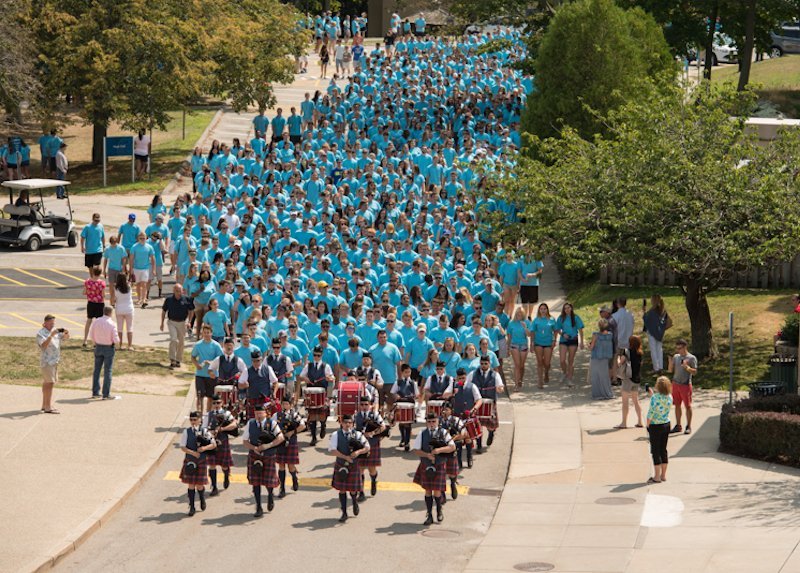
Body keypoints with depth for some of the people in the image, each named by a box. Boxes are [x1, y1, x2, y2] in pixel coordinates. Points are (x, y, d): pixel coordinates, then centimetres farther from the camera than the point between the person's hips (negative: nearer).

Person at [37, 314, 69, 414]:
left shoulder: (55, 331, 10)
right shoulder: (41, 333, -14)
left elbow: (66, 338, 14)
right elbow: (44, 345, -30)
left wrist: (66, 333, -8)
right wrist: (51, 335, -40)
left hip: (54, 361, 9)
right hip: (47, 361, -9)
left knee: (46, 383, 16)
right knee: (50, 383, -13)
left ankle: (45, 405, 24)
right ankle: (48, 407, -15)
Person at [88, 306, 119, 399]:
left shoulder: (96, 321, -5)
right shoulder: (112, 324, -18)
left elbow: (91, 335, 4)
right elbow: (116, 339, -18)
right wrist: (116, 340, 6)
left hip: (98, 346, 4)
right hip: (109, 348, -4)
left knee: (97, 370, 15)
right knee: (108, 371, 4)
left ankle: (95, 392, 19)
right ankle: (106, 394, 4)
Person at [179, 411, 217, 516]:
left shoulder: (204, 431, -1)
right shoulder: (186, 432, -1)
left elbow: (214, 444, -2)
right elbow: (182, 447, -4)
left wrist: (205, 448, -20)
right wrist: (193, 453, -18)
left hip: (202, 461, -1)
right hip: (189, 461, 1)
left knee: (200, 485, 1)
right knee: (191, 485, 3)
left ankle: (202, 499, 33)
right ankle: (191, 507, 11)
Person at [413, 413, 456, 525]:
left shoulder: (443, 433, -2)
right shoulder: (422, 434, 0)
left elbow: (452, 447, -6)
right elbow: (416, 450, -2)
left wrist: (440, 450, -21)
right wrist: (427, 455, -19)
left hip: (439, 466, -2)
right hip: (426, 466, 2)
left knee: (437, 491, -4)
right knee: (428, 491, 8)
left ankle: (439, 511, 25)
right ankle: (429, 515, 19)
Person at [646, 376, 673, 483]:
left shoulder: (655, 397, -19)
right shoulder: (669, 397, -1)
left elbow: (651, 413, -17)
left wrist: (648, 426, -5)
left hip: (655, 426, -6)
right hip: (666, 425, 6)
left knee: (655, 451, 2)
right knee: (663, 450, 14)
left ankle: (657, 477, 4)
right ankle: (663, 475, 20)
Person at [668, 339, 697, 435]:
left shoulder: (691, 358, -4)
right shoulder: (676, 357, 10)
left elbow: (694, 372, -9)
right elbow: (670, 371, 10)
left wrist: (687, 367, -26)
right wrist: (670, 361, -5)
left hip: (686, 385, -5)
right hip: (675, 384, 5)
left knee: (688, 405, 0)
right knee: (677, 405, 9)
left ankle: (688, 427, 7)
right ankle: (678, 426, 17)